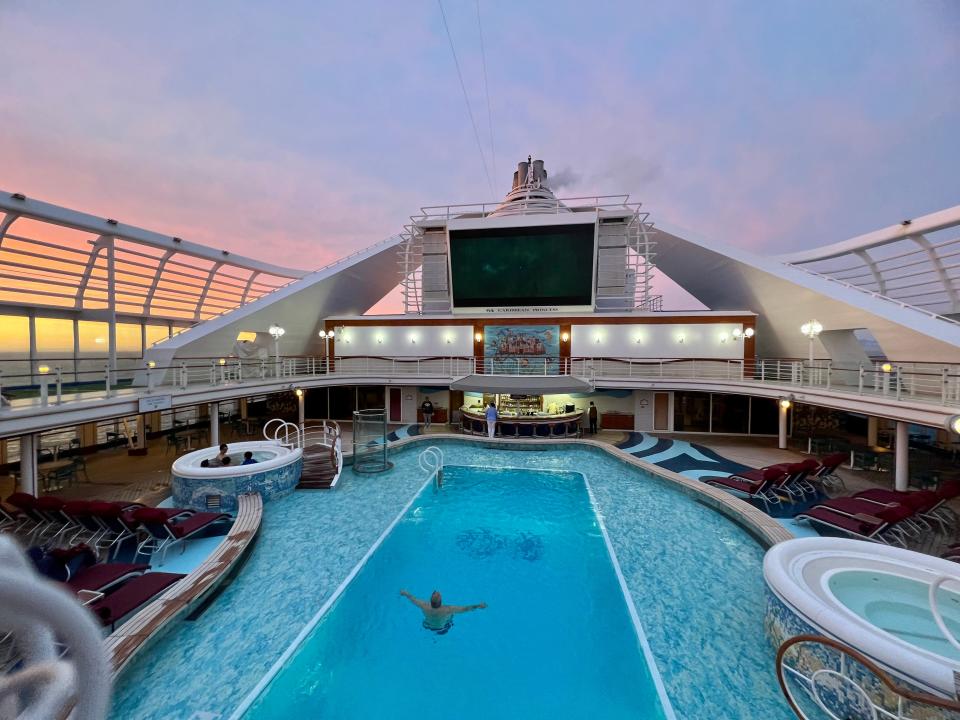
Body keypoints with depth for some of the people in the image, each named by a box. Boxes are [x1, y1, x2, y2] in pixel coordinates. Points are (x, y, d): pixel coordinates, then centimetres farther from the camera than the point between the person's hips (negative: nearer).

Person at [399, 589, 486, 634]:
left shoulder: (424, 606, -38)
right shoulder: (448, 610, -44)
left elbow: (413, 599, -19)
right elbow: (465, 608, -36)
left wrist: (405, 593, -2)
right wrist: (478, 606, -26)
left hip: (428, 626, 2)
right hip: (442, 628, -1)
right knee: (451, 614, 26)